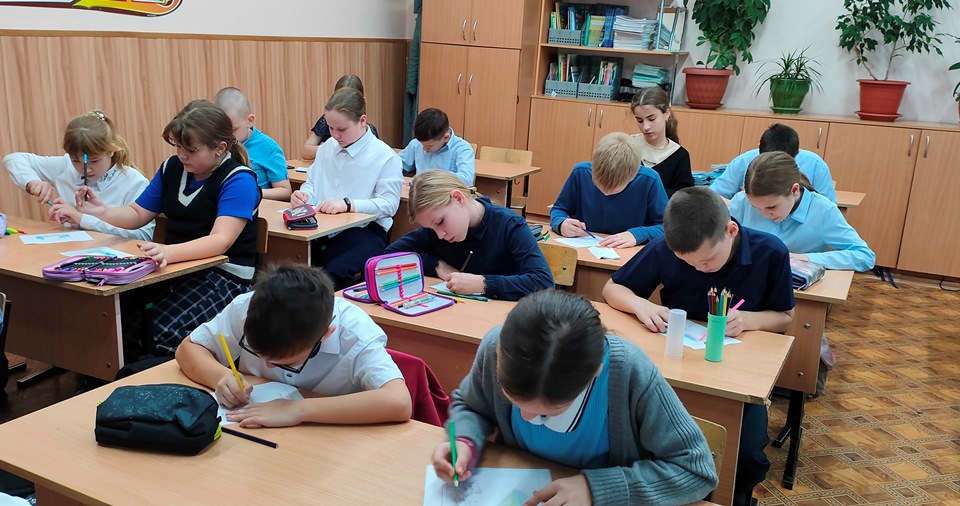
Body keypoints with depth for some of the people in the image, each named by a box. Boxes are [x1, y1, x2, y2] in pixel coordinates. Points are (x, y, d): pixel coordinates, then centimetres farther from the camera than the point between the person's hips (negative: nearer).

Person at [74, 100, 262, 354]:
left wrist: (168, 252, -43)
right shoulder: (173, 167, 9)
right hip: (175, 268, 6)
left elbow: (221, 240, -26)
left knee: (160, 330, -30)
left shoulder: (238, 180, -12)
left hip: (224, 275, -6)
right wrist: (103, 211, -3)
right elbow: (138, 214, 19)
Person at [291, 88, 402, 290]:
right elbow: (312, 183, 24)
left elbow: (389, 203, -11)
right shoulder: (327, 148, 19)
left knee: (334, 272, -34)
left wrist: (347, 204, -22)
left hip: (364, 230, -5)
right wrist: (304, 195, -1)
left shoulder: (385, 157, -2)